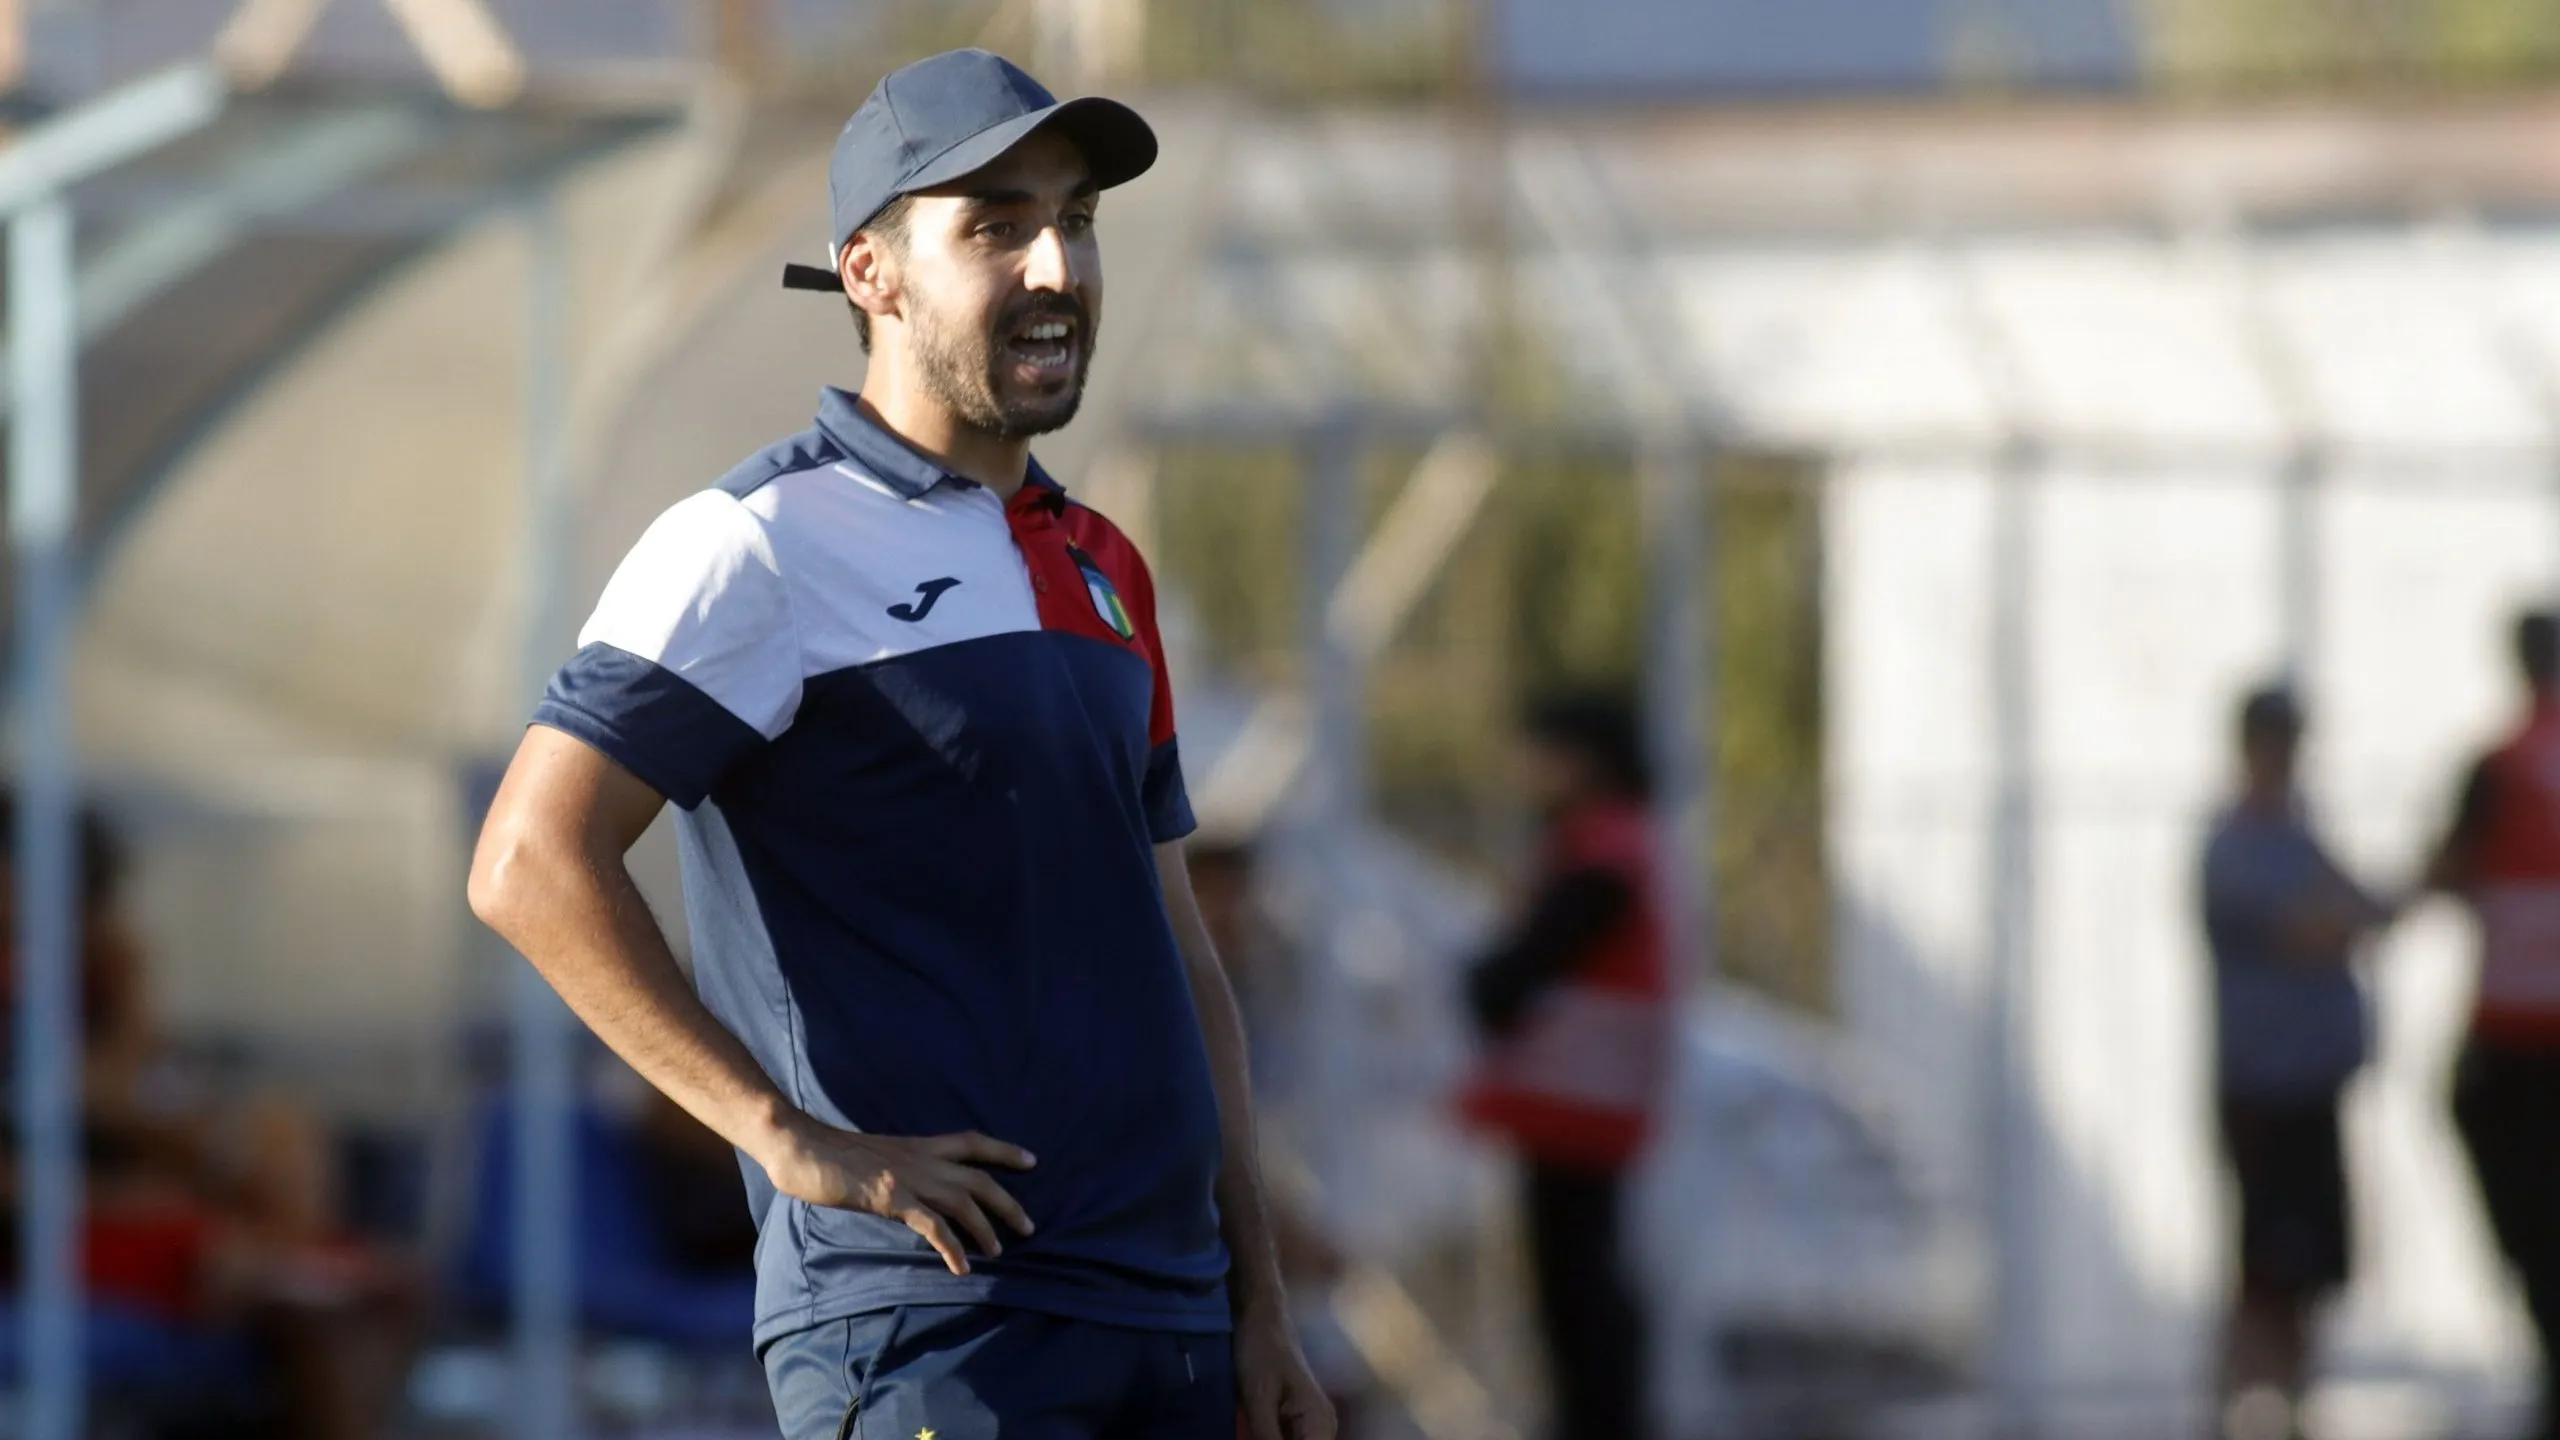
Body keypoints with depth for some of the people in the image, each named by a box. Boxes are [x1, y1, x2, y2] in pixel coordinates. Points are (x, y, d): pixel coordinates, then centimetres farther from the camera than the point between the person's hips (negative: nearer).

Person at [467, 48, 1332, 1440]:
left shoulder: (1101, 570, 19)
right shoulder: (763, 545, -5)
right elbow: (530, 866, -15)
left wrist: (1260, 1308, 15)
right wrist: (799, 1144, -17)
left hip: (1170, 1326, 7)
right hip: (923, 1324, -7)